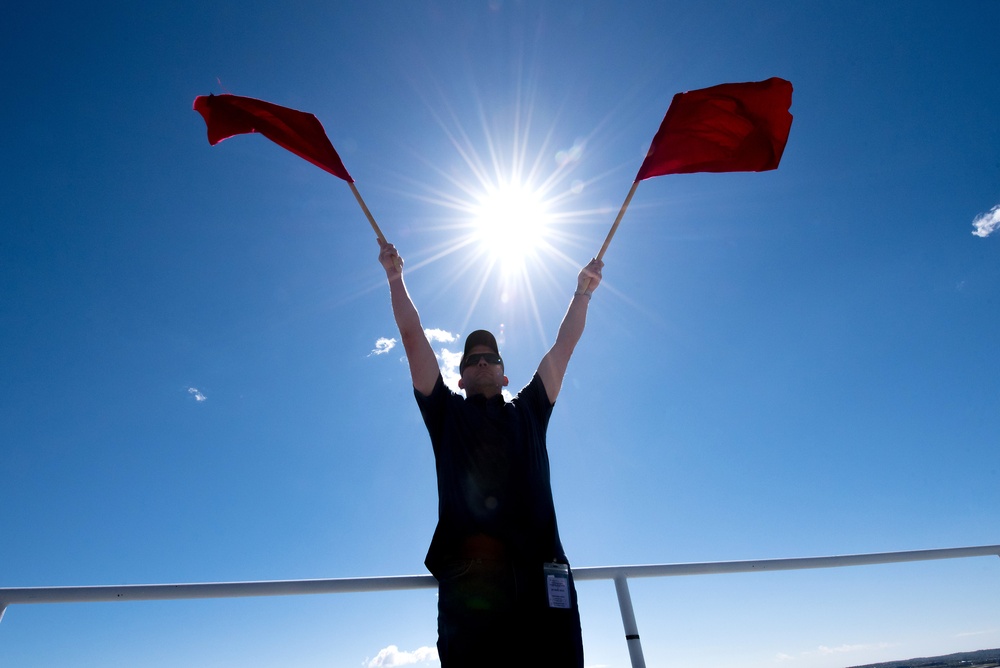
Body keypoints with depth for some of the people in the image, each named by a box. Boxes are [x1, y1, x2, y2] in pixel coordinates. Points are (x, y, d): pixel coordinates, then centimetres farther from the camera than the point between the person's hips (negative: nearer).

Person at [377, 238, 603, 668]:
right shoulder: (446, 414, 21)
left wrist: (583, 290, 28)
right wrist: (395, 277, 20)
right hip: (468, 576, -1)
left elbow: (564, 345, 26)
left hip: (540, 573, 2)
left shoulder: (528, 411, 25)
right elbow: (413, 337, 19)